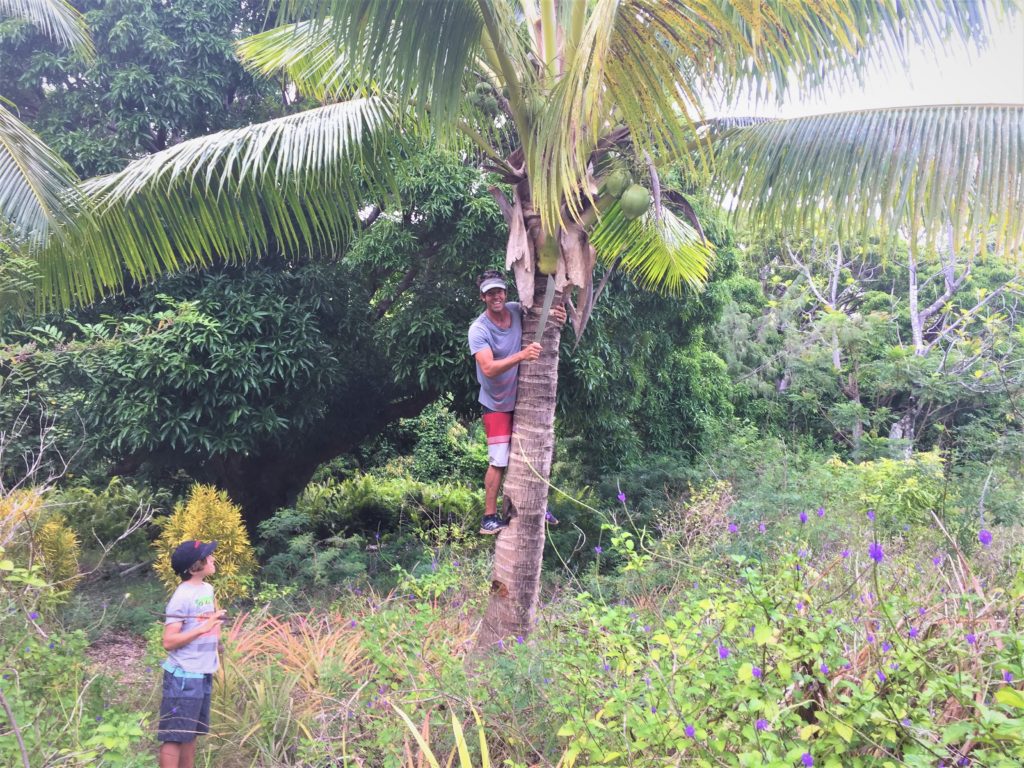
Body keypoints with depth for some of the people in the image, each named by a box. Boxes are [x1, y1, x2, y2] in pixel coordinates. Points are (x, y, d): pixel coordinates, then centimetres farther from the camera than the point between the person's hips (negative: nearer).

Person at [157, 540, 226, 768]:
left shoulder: (207, 589, 7)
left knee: (191, 734, 15)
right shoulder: (182, 596, -16)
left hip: (203, 675, 8)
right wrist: (202, 629, -26)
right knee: (174, 737, -1)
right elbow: (168, 642, -20)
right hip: (184, 677, -8)